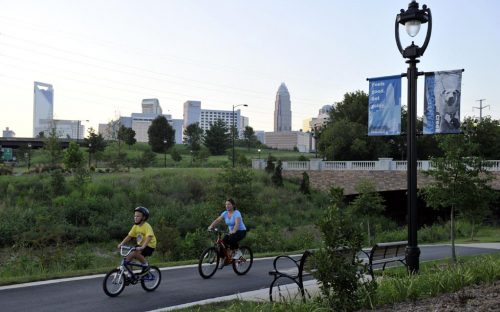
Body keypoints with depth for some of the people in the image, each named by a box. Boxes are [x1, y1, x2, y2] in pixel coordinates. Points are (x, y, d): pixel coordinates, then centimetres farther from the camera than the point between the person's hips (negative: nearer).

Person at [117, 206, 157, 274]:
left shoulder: (147, 226, -20)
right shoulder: (135, 226, 1)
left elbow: (149, 237, -34)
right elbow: (129, 236, 3)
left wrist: (142, 247, -46)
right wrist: (121, 244, -11)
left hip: (149, 246, -7)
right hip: (140, 245, 7)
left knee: (135, 253, -29)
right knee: (128, 256, -8)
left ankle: (146, 265, -8)